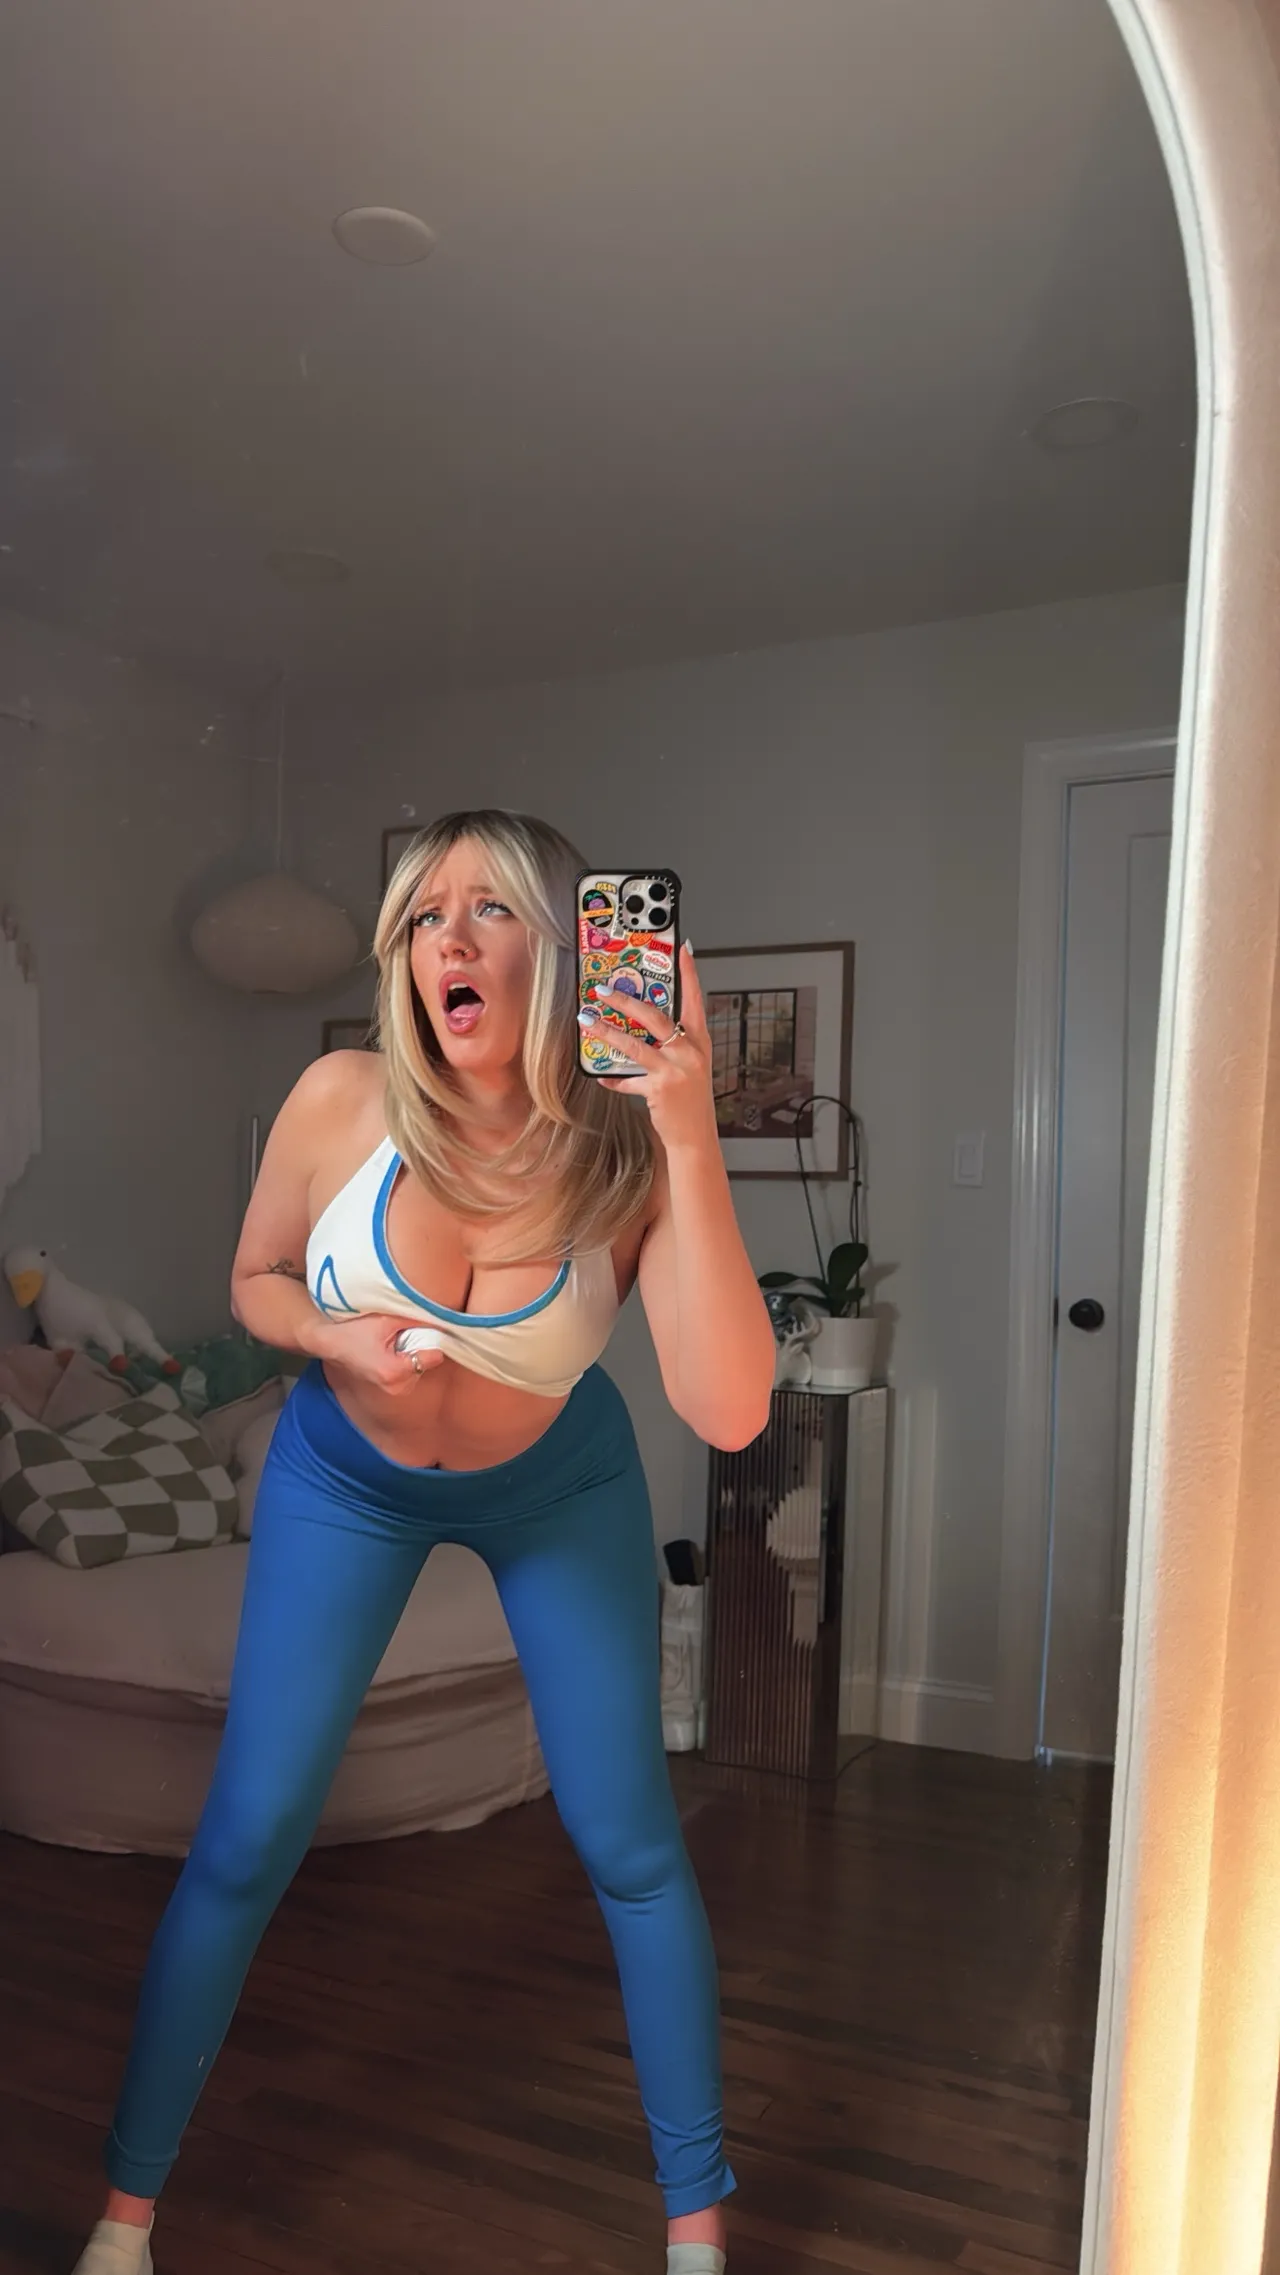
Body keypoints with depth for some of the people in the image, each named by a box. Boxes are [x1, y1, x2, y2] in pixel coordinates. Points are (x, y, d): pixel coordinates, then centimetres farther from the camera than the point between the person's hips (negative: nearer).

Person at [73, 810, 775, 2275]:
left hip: (556, 1488, 0)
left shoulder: (628, 1160, -26)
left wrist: (692, 1139, -46)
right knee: (244, 1839, 3)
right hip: (346, 1478, 1)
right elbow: (255, 1283, -5)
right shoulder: (345, 1101, -24)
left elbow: (727, 1414, -39)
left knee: (631, 1846, 4)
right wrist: (343, 1339, -26)